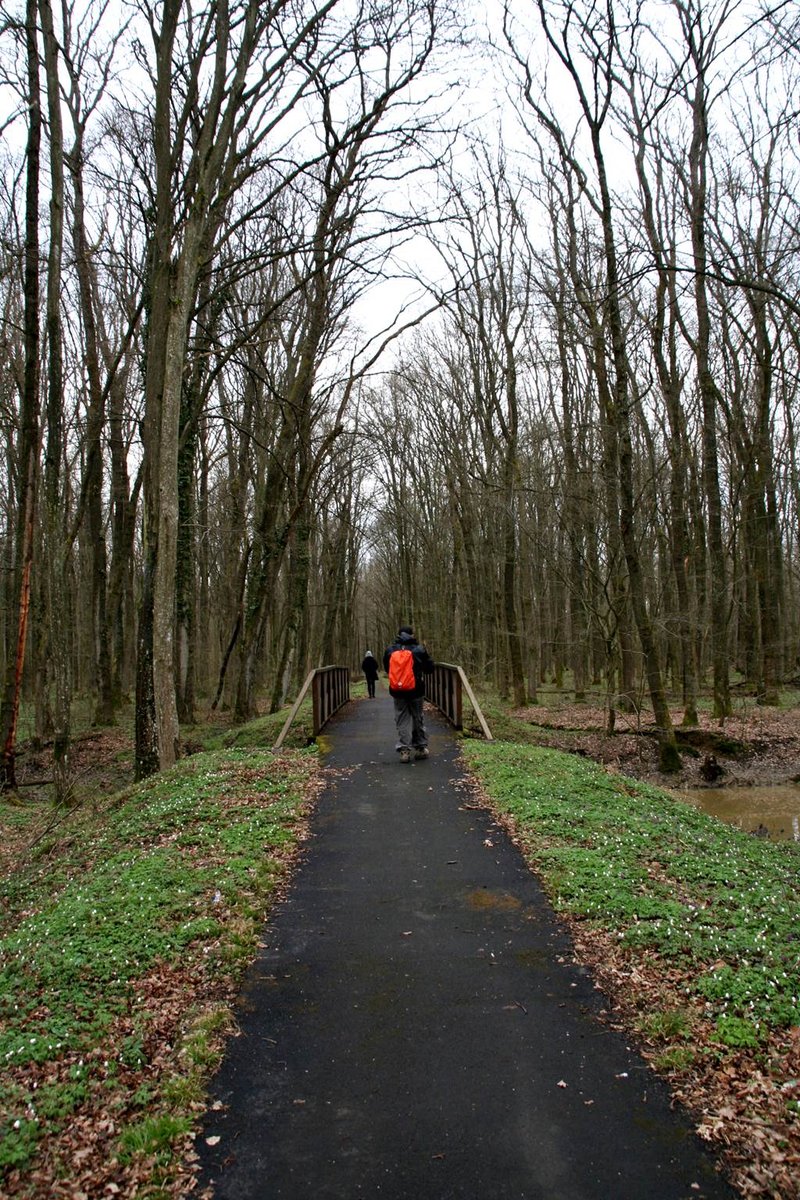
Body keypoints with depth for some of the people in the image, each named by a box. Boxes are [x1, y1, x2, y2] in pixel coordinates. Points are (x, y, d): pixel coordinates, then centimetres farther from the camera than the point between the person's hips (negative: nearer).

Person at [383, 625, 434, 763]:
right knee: (418, 718, 14)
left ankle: (404, 750, 2)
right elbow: (430, 668, 1)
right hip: (416, 690, -1)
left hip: (397, 691, 1)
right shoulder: (419, 649, -8)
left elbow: (386, 669, 10)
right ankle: (420, 748, 21)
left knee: (402, 720, 8)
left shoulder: (390, 650, -3)